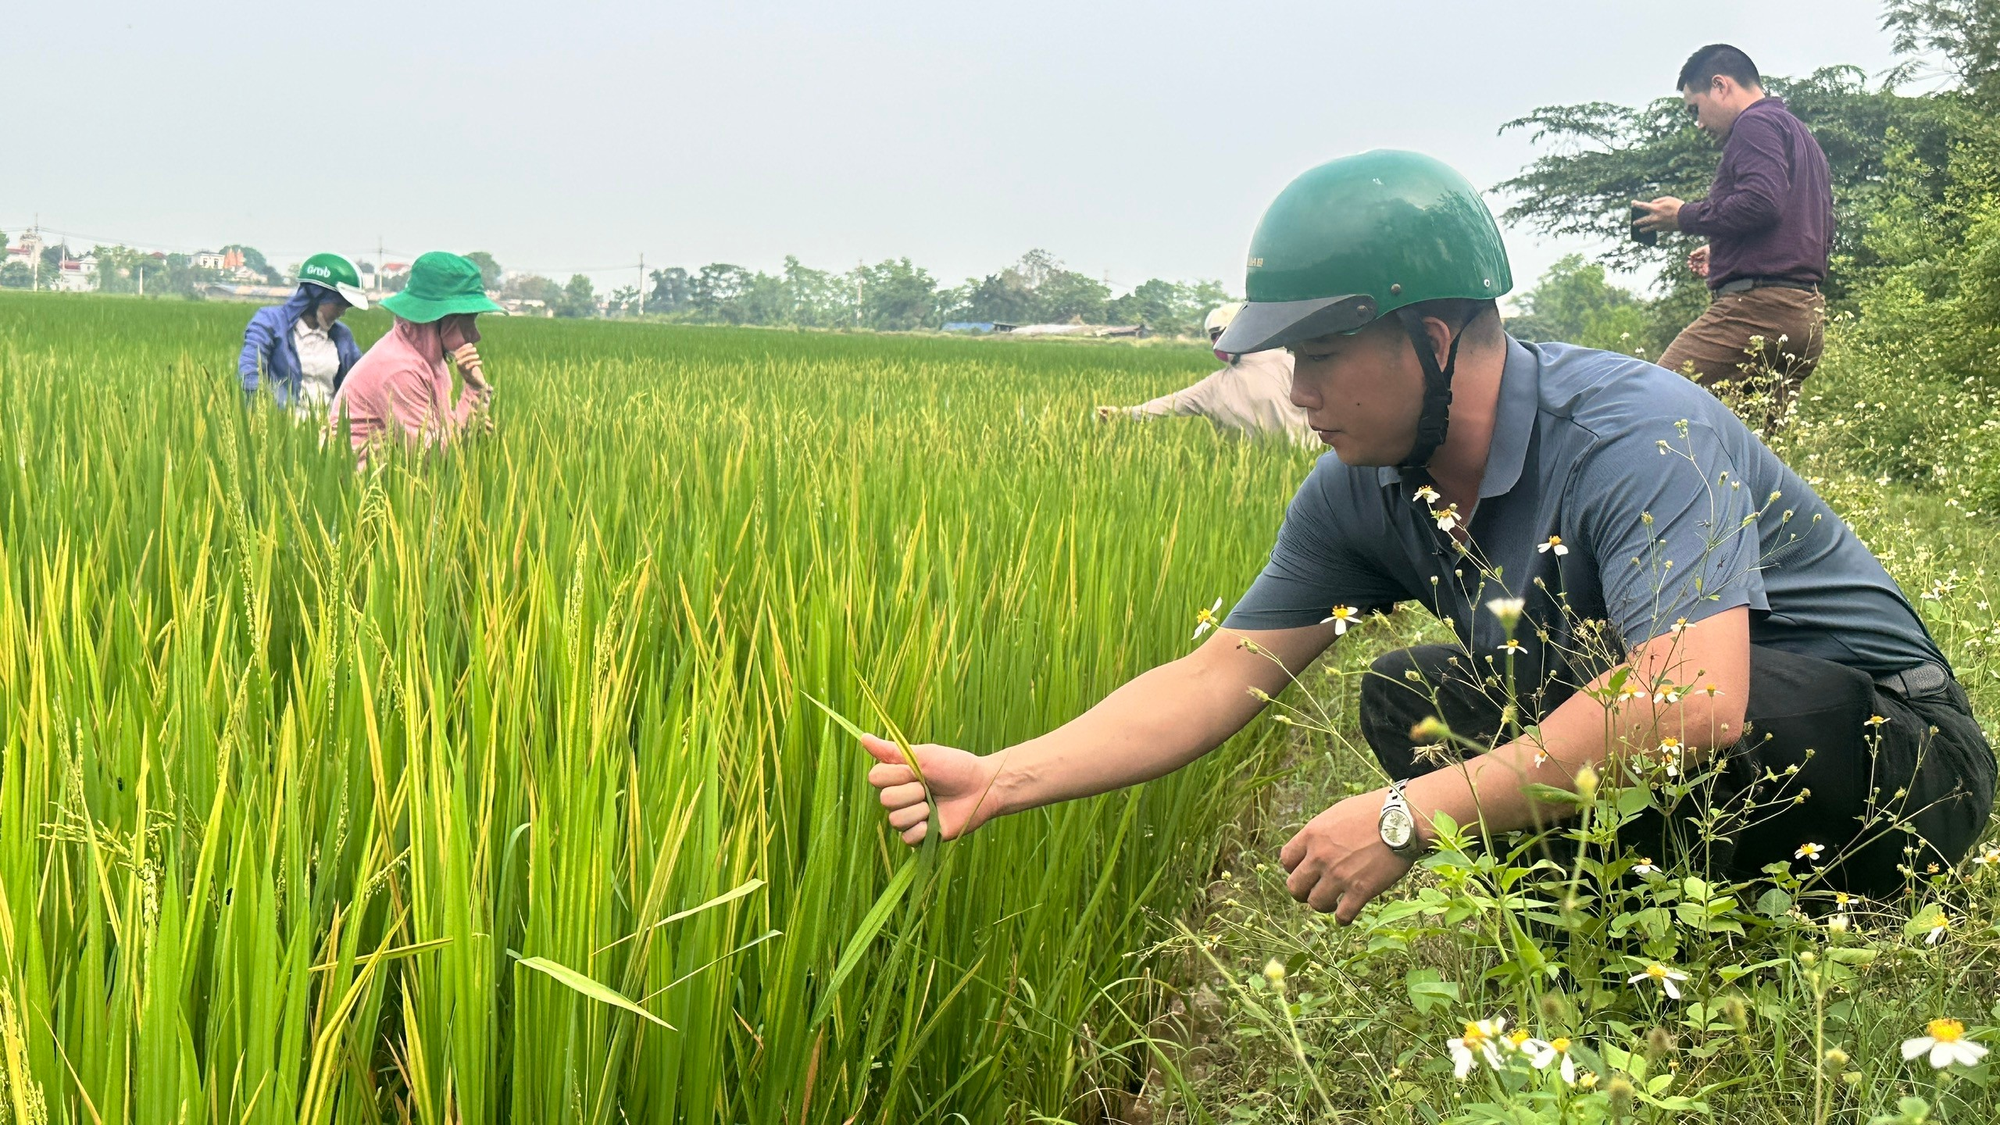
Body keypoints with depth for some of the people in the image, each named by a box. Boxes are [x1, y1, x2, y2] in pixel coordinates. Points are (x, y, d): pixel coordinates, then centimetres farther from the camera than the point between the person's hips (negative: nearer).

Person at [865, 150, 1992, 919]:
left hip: (1888, 752, -7)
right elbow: (1219, 676, -4)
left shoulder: (1636, 436, -29)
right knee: (1410, 698, -3)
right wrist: (997, 780, -14)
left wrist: (1411, 817, -38)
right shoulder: (1361, 494, -5)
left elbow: (1694, 701, -42)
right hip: (1697, 803, 7)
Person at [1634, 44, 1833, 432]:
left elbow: (1763, 202, -18)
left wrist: (1684, 216, -5)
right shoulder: (1801, 134, 30)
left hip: (1758, 302, -10)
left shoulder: (1756, 123, -1)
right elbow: (1824, 240, 31)